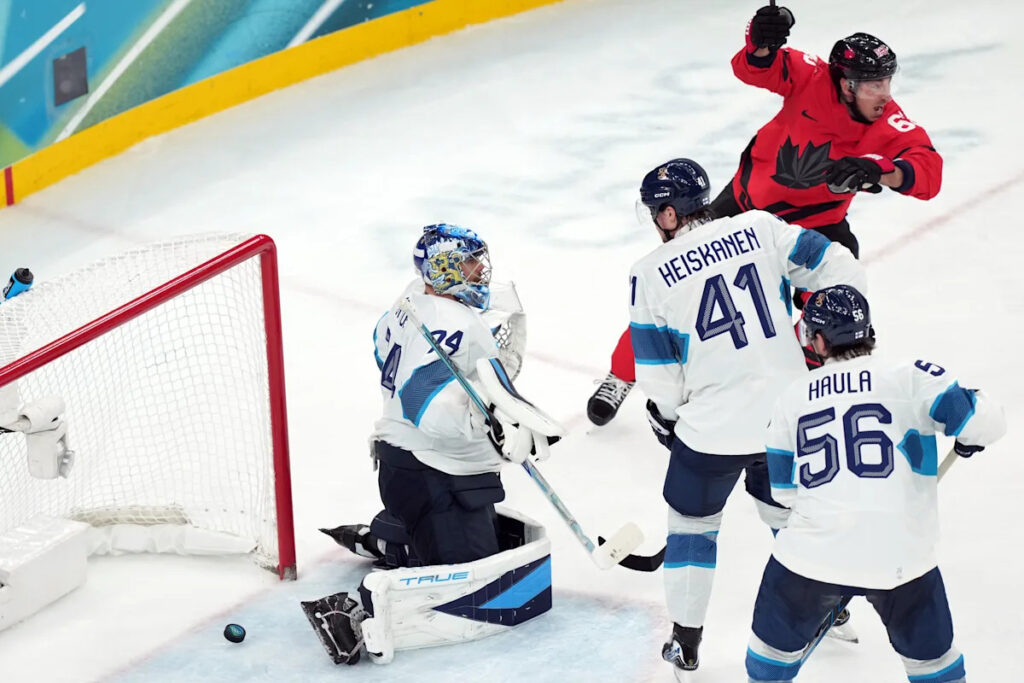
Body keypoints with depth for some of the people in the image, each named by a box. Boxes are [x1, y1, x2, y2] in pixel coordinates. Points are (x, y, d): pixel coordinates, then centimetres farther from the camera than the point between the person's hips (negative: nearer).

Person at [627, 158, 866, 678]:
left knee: (691, 518, 19)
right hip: (789, 413, 3)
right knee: (787, 509, 26)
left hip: (712, 425, -3)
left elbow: (657, 370, 0)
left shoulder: (651, 274, -6)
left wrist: (665, 419, 18)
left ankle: (685, 640, 22)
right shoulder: (760, 229, 0)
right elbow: (839, 270, -1)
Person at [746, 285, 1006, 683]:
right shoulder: (909, 378, -1)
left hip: (813, 552, 1)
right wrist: (971, 437, 16)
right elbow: (985, 422, -7)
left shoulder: (794, 397, 8)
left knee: (775, 644, 25)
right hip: (900, 556, -1)